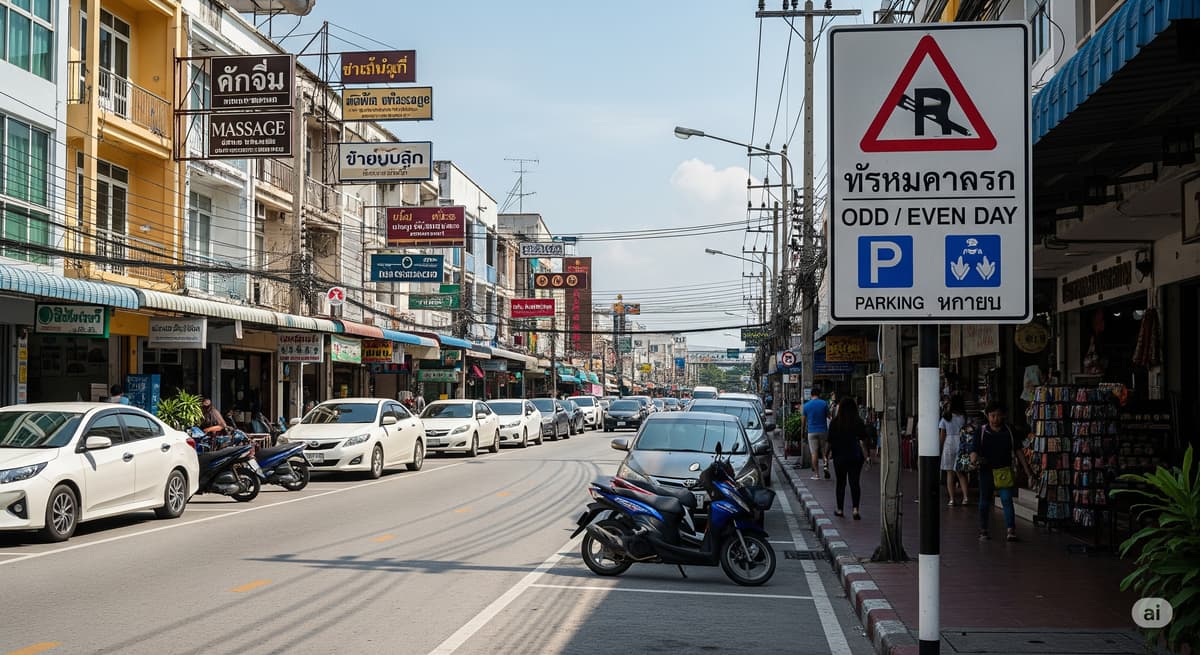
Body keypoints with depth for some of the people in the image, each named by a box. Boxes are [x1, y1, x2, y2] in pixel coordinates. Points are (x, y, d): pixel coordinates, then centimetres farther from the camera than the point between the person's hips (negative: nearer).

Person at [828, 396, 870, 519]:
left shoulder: (835, 422, -6)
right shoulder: (859, 422, -4)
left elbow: (830, 441, -3)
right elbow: (863, 440, -4)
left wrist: (829, 452, 10)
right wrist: (865, 454, 5)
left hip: (840, 455, 0)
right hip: (855, 456, 0)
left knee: (840, 483, 10)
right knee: (854, 482, 2)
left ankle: (840, 510, 17)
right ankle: (855, 509, -11)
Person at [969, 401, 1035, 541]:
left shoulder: (1009, 431, 1)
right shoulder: (982, 432, -3)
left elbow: (1018, 451, 6)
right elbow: (974, 451, -4)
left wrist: (1028, 471, 5)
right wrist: (974, 458, -29)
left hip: (1004, 471, 0)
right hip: (986, 471, 0)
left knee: (1007, 499, -11)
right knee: (984, 502, 10)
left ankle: (1011, 530, -14)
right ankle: (983, 531, 21)